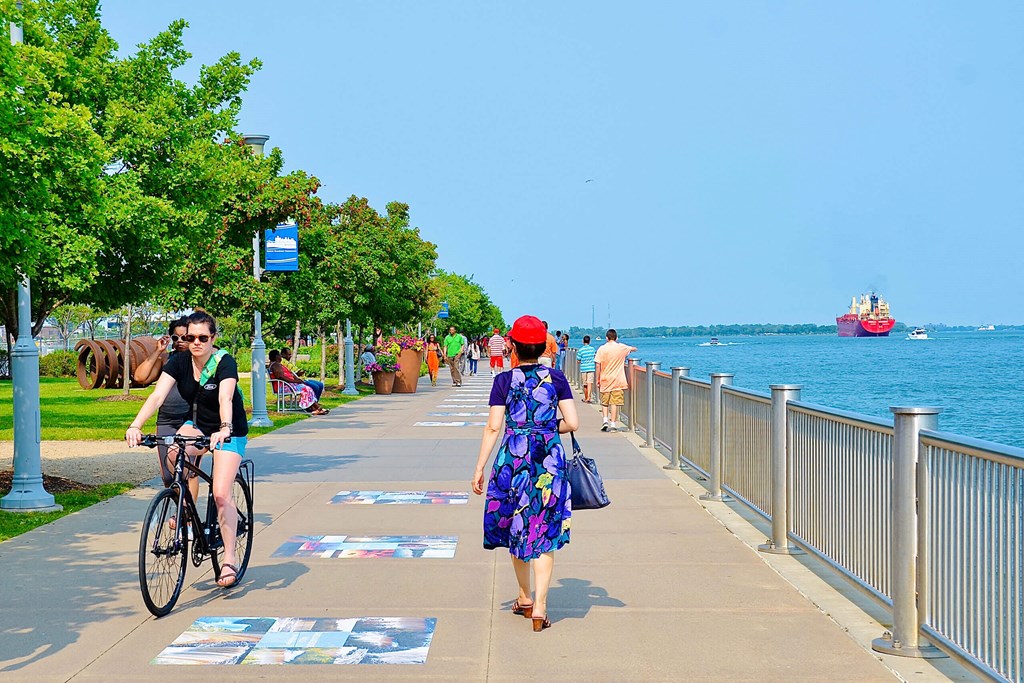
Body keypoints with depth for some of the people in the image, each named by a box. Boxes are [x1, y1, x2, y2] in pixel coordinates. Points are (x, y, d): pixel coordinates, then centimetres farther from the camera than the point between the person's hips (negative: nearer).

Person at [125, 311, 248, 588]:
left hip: (230, 432, -4)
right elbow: (157, 395, -23)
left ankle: (230, 559, -6)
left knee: (221, 494, -16)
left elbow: (225, 399, -39)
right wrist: (136, 425, -39)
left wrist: (223, 430, -58)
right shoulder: (179, 362, -11)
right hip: (198, 424, 4)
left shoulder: (225, 363, -23)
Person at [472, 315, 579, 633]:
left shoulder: (504, 381, -2)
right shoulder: (556, 378, 1)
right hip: (550, 460, 0)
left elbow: (493, 427, -5)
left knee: (516, 528, 17)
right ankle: (539, 608, -3)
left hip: (513, 459, 0)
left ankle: (525, 598, 29)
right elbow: (572, 422, -3)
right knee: (544, 534, 4)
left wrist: (479, 468, -1)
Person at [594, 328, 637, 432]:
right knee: (614, 403, 2)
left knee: (604, 402, 14)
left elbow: (598, 366, -6)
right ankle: (612, 424, 0)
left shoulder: (602, 349, -4)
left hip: (605, 380, 0)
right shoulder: (621, 348, -1)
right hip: (617, 381, 0)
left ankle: (605, 420, -1)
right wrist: (631, 349, 43)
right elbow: (634, 349, 19)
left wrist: (598, 380, 1)